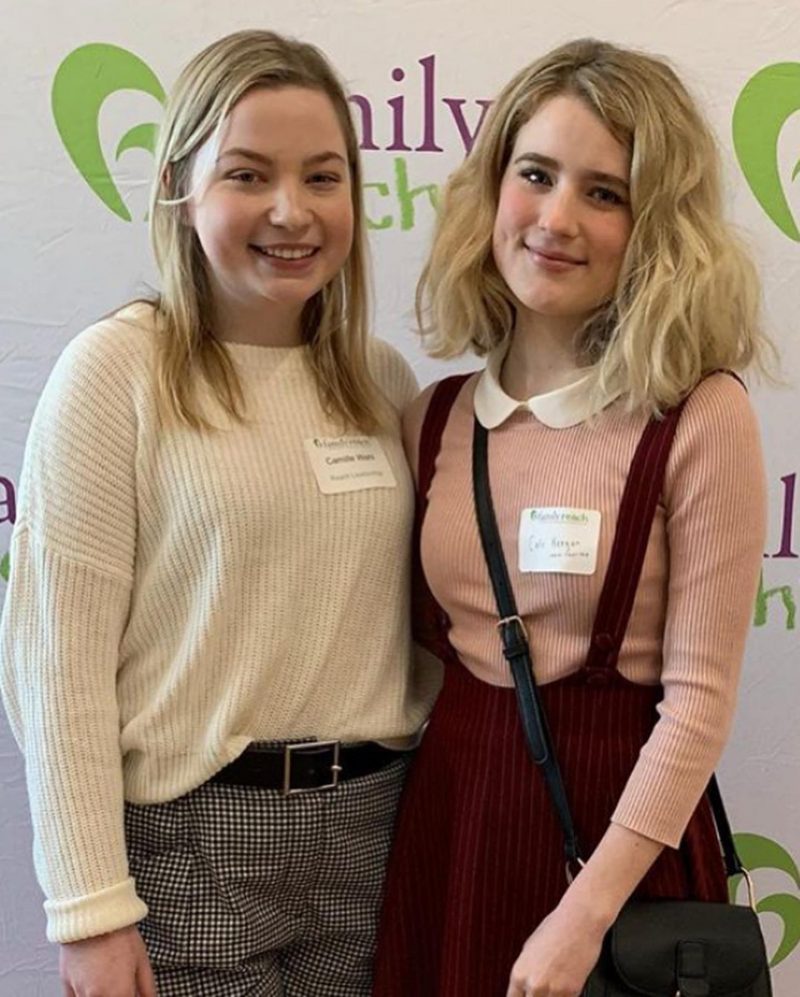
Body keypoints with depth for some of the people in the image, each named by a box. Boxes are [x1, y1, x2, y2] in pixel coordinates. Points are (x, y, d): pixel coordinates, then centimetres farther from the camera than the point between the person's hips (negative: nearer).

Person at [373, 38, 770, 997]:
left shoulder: (702, 417, -12)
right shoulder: (434, 417, 1)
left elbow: (699, 697, -13)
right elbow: (419, 644, 9)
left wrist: (584, 915, -15)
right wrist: (388, 819, 6)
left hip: (615, 819, -4)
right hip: (445, 810, 4)